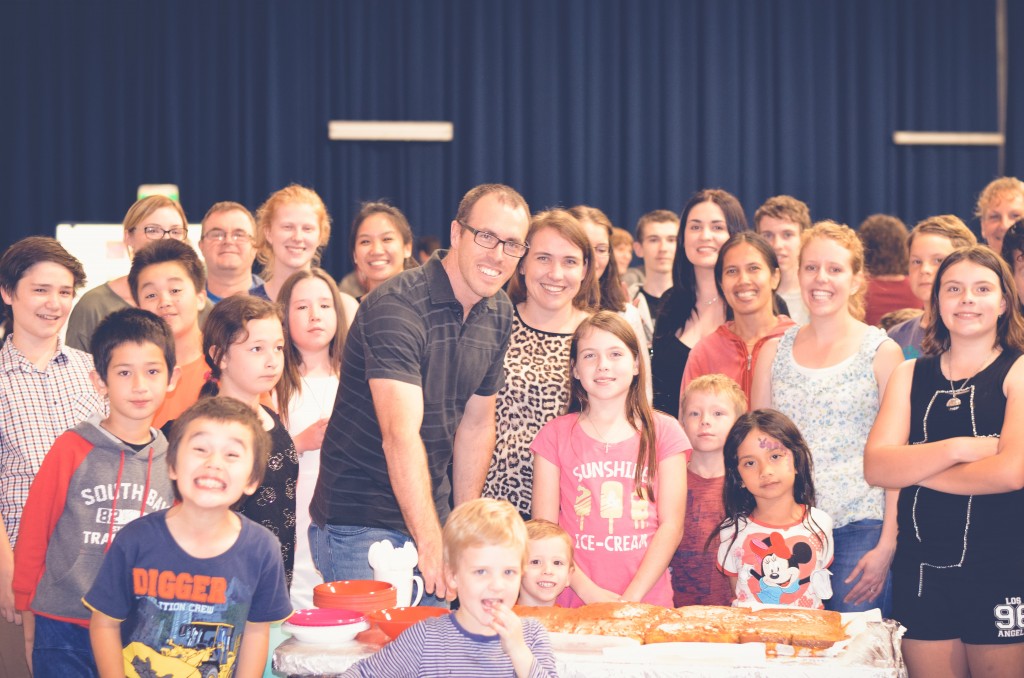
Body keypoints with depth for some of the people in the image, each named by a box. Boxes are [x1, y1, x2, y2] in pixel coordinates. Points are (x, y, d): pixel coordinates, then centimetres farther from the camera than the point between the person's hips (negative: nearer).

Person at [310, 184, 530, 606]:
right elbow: (401, 435, -30)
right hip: (359, 522, -7)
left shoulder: (497, 314, 6)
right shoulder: (397, 306, -20)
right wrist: (431, 545, -37)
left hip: (431, 516, 7)